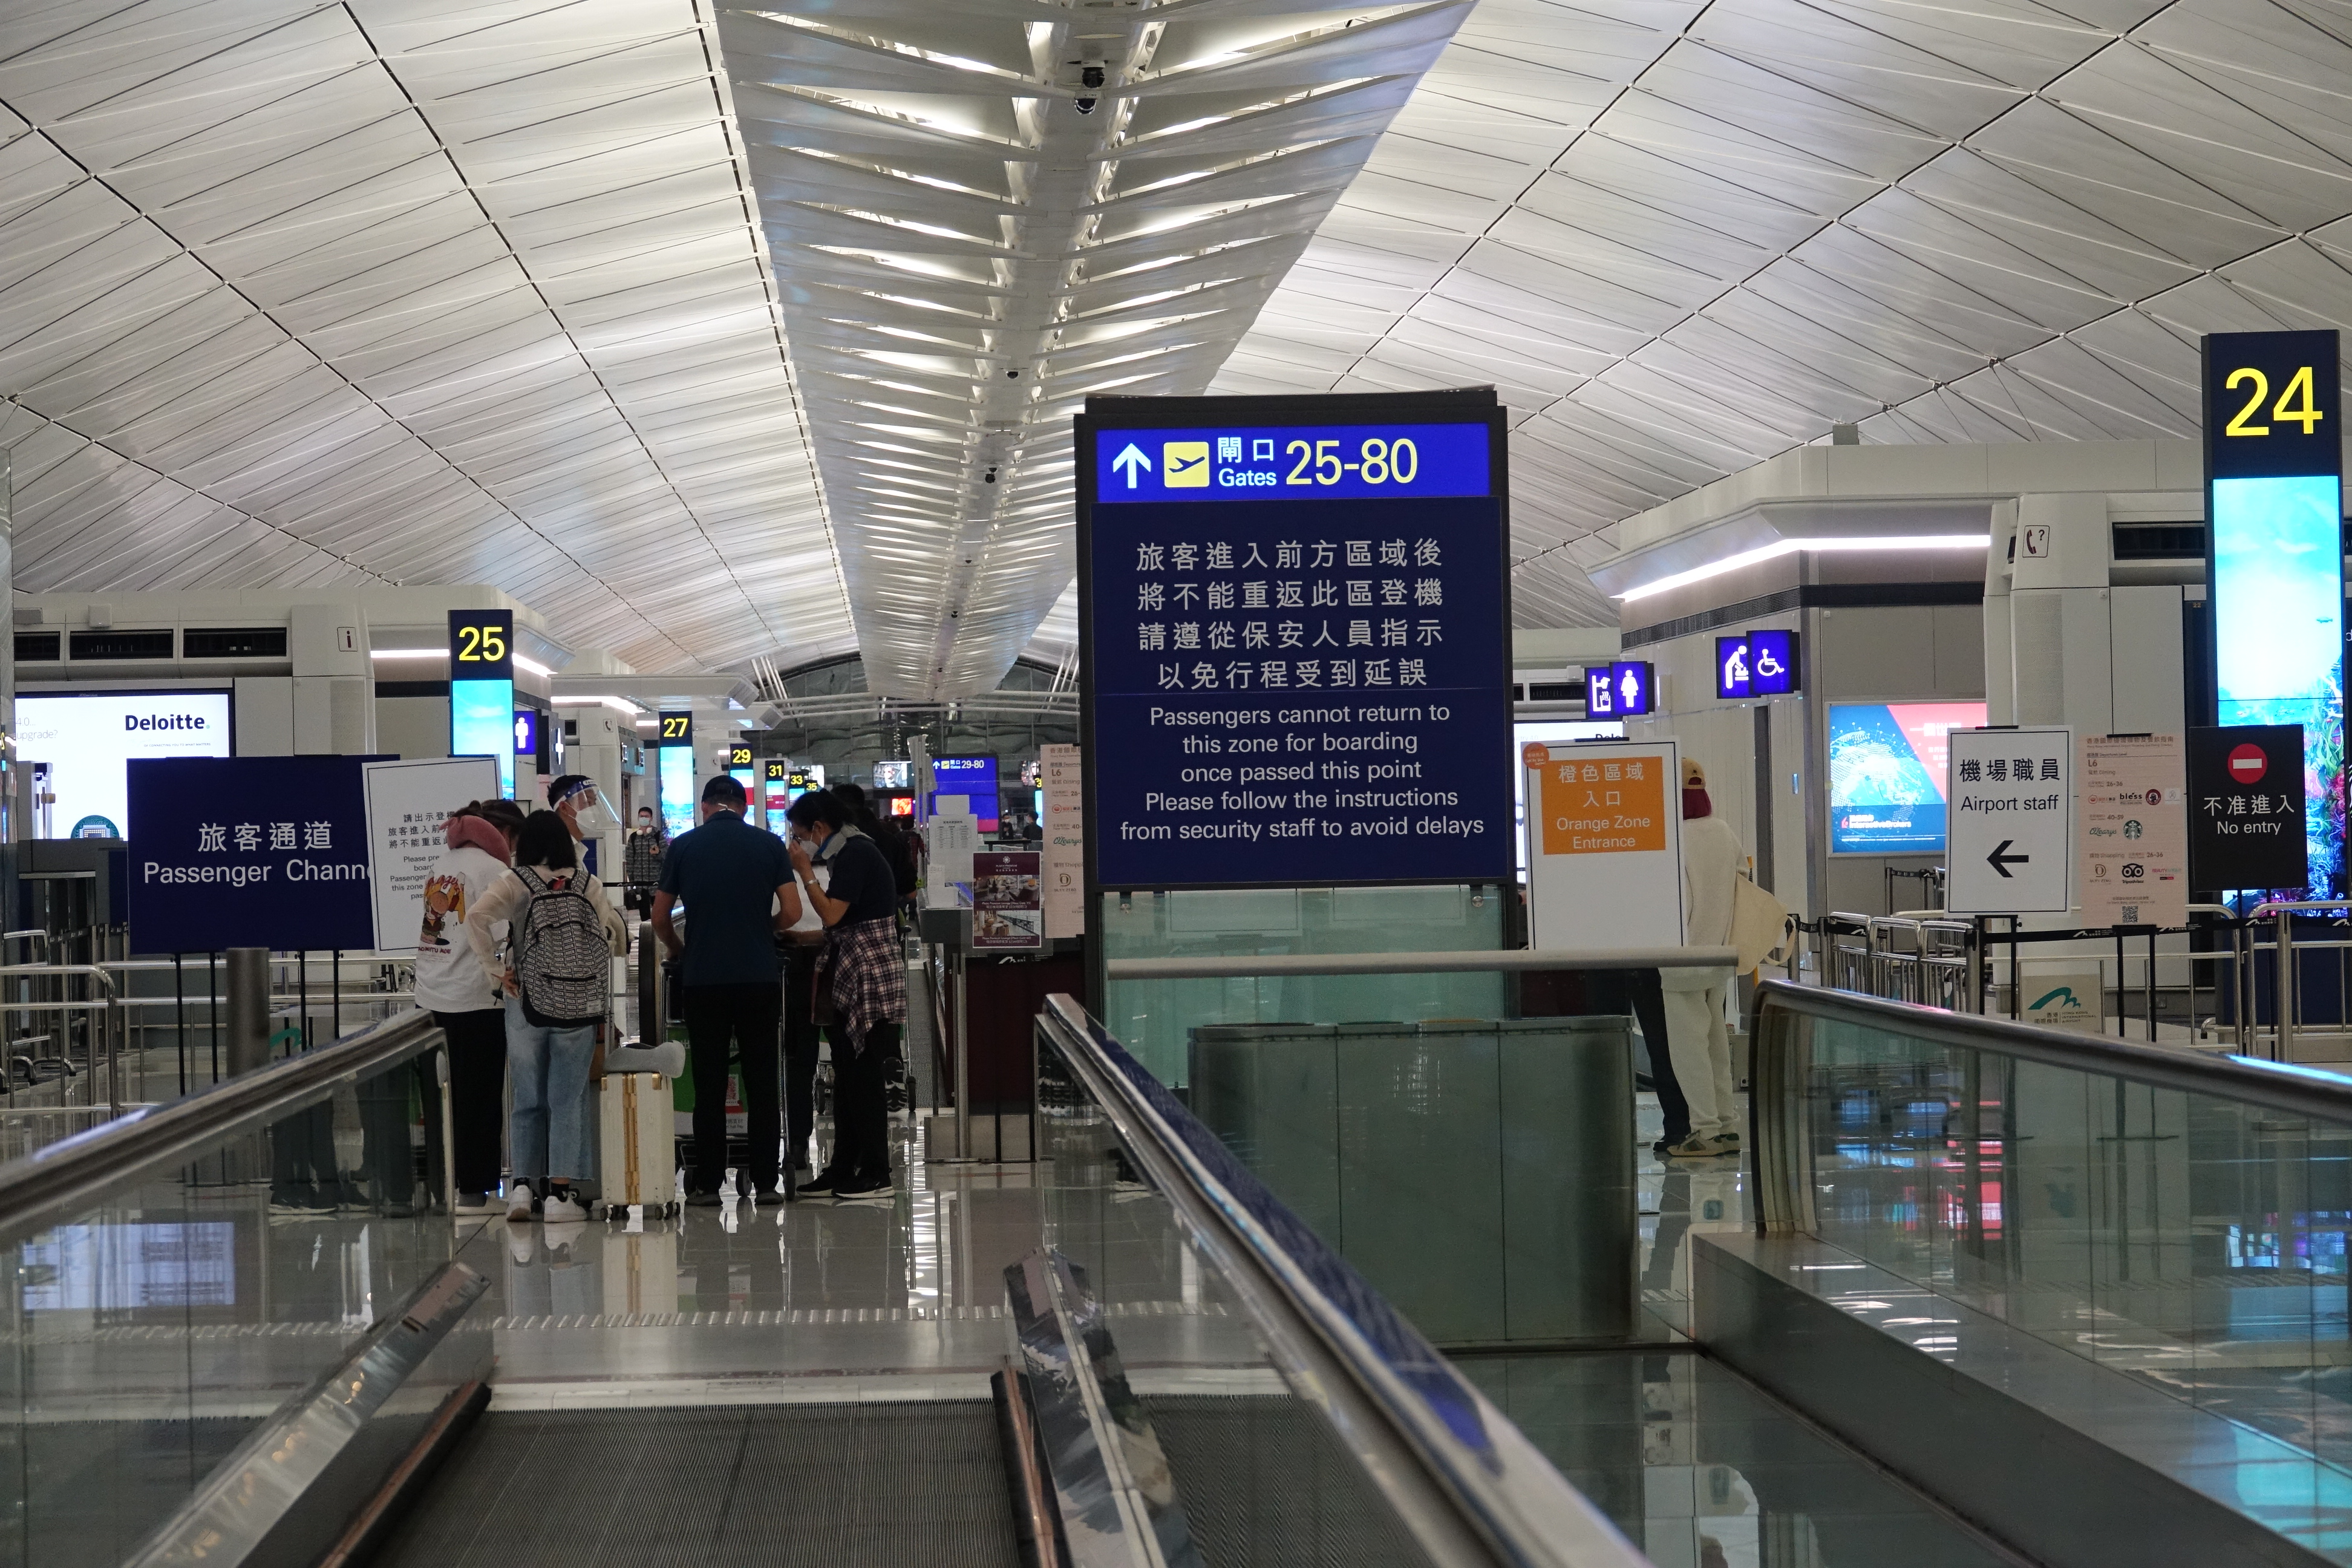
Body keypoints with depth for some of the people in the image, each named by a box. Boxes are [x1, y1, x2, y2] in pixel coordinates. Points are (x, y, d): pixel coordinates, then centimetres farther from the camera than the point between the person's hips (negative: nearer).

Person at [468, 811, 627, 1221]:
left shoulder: (515, 883, -1)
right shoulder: (586, 884, 5)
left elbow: (476, 918, -16)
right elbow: (618, 933, 6)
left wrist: (496, 970, -9)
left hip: (528, 1002, -1)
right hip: (579, 1006, 1)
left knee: (528, 1098, 11)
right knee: (568, 1098, 4)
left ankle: (522, 1184, 5)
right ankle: (558, 1192, 3)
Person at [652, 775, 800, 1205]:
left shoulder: (683, 846, 3)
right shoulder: (769, 844, 2)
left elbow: (660, 918, 6)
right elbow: (791, 912, -1)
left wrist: (678, 949, 25)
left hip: (704, 979, 0)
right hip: (760, 975, 0)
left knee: (709, 1084, 4)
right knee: (762, 1081, 6)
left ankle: (707, 1183, 4)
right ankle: (766, 1180, 6)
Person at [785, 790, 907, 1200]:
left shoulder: (856, 854, -13)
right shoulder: (851, 852, 18)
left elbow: (832, 914, -19)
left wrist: (805, 873, -10)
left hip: (871, 981, -10)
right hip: (853, 981, 10)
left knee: (864, 1077, -7)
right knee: (848, 1077, 11)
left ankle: (875, 1175, -4)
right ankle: (843, 1170, 16)